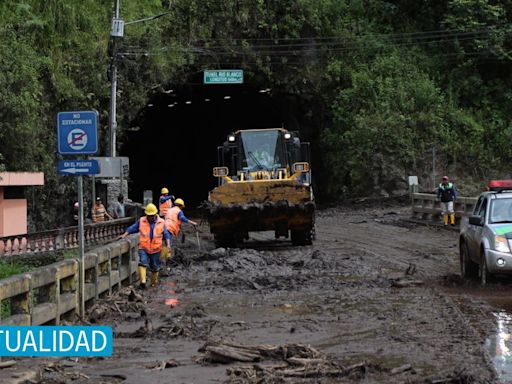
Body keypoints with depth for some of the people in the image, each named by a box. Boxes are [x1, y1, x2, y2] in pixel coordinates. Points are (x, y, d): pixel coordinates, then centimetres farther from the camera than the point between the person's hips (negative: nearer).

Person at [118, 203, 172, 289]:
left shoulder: (161, 222, 1)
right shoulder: (141, 221, 2)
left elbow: (166, 234, 5)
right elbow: (132, 228, 8)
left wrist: (168, 244, -8)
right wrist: (124, 235, -1)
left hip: (155, 249, 1)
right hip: (143, 248, -1)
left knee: (154, 267, 10)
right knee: (143, 263, -20)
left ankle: (154, 283, 25)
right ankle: (143, 282, -24)